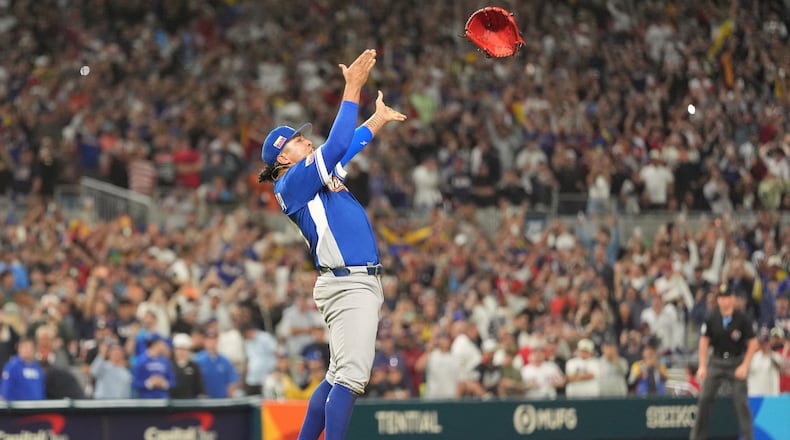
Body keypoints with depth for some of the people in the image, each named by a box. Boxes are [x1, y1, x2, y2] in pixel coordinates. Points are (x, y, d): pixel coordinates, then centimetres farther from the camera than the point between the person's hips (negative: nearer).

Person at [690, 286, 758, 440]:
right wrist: (702, 366, -4)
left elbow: (753, 343, -6)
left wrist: (744, 366, -12)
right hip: (716, 361, 2)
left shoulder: (741, 319, -12)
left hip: (737, 362, -2)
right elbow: (704, 341, 1)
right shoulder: (712, 318, -7)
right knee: (704, 398, 0)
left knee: (741, 401, -6)